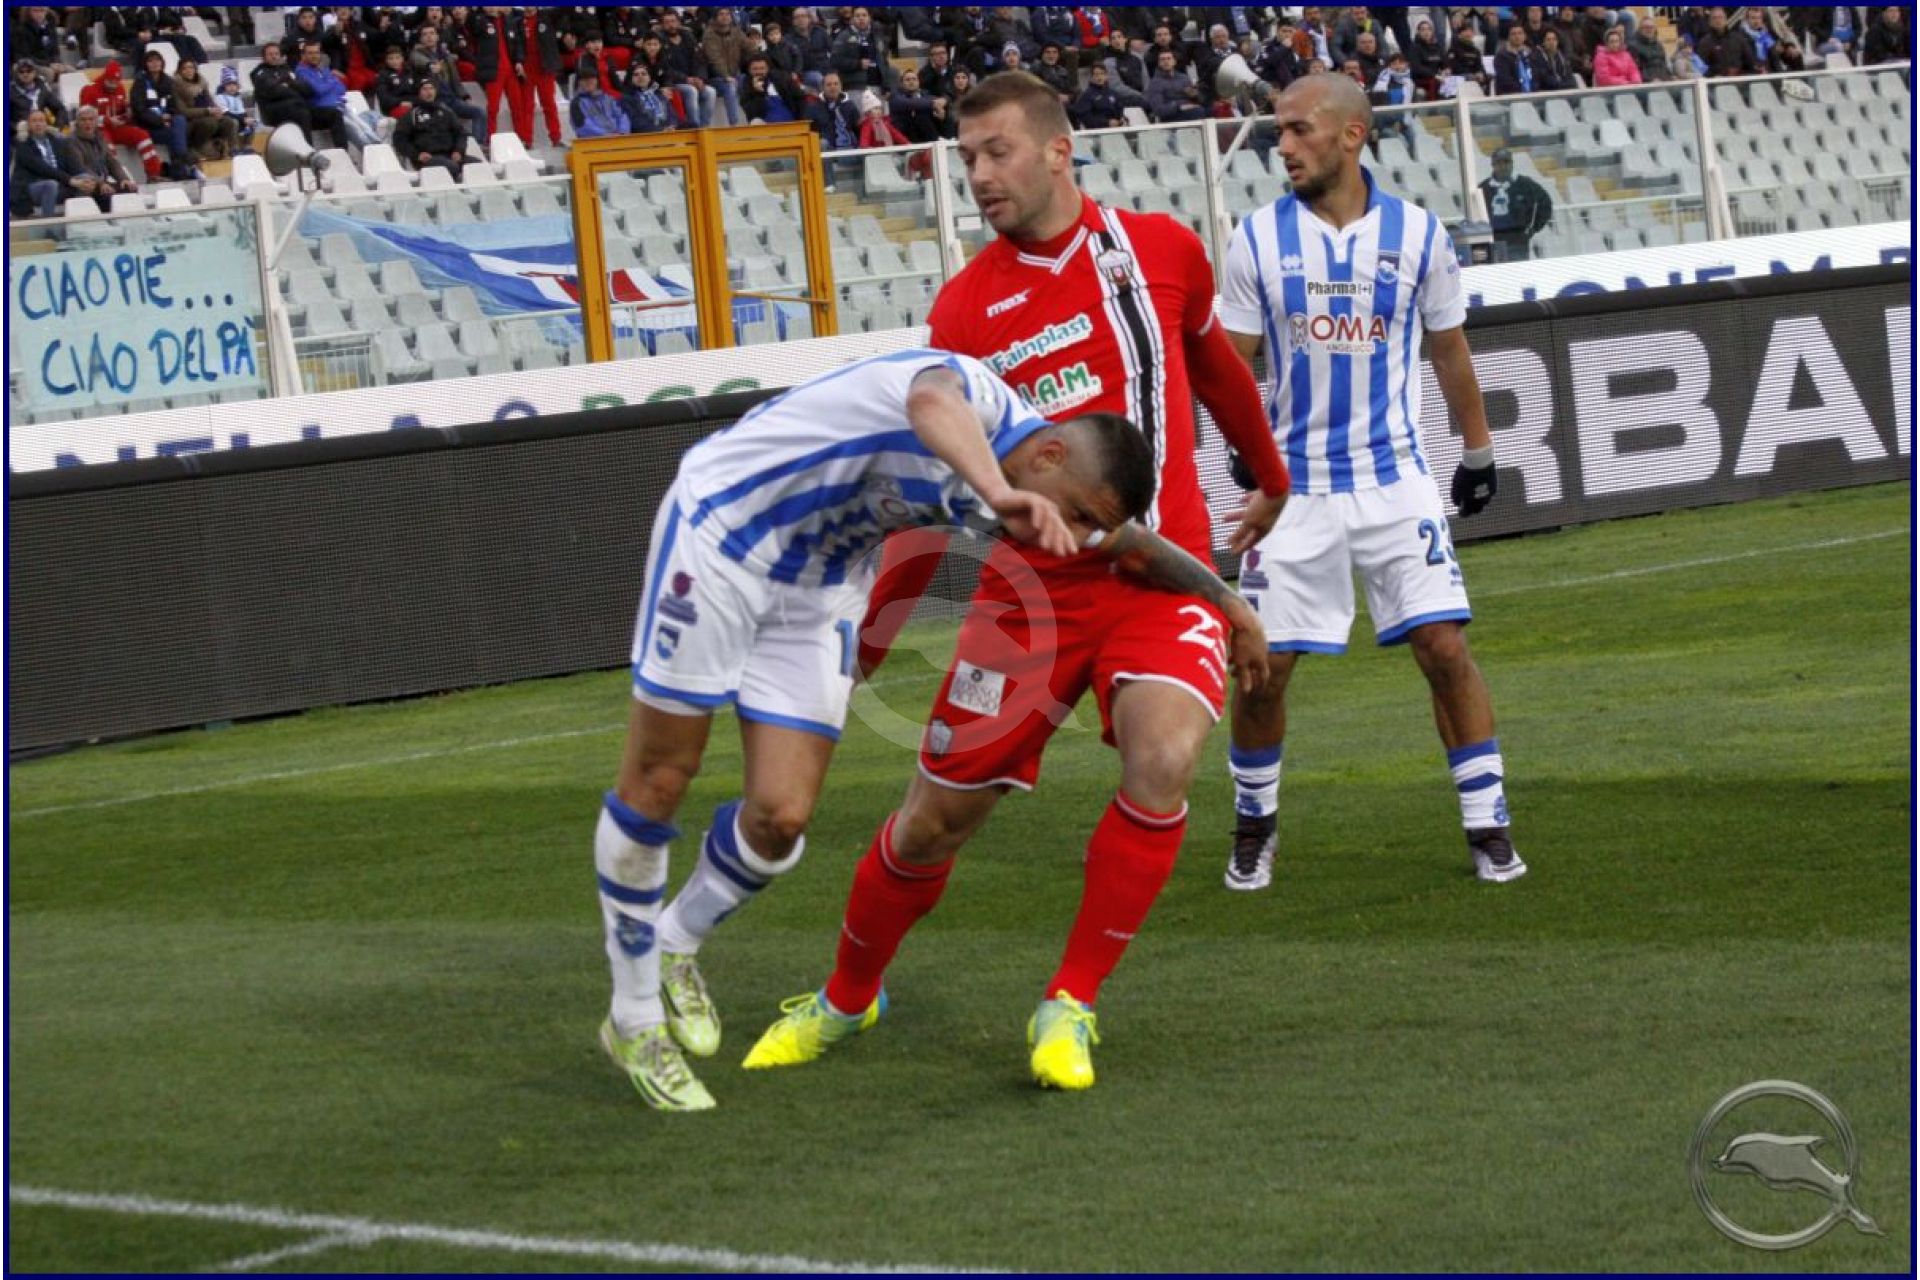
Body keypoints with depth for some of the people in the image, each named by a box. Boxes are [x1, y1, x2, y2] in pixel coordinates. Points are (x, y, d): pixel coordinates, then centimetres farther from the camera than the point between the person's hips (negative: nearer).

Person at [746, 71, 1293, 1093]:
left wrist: (1270, 477, 36)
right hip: (1033, 585, 1)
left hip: (1163, 574, -1)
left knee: (1162, 761, -27)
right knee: (935, 815, 3)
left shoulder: (1160, 249, 1)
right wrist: (868, 641, 5)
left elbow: (1211, 363, 22)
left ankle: (1068, 1008, -11)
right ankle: (846, 998, 31)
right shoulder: (967, 307, 0)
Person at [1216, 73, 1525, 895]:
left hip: (1395, 479, 0)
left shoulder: (1416, 233, -1)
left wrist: (1478, 449, 17)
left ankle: (1488, 826, 4)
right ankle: (1254, 822, 21)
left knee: (1444, 646, -8)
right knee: (1263, 665, -2)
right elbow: (1234, 358, 3)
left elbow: (1449, 349, 12)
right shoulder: (1258, 238, -1)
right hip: (1293, 486, 0)